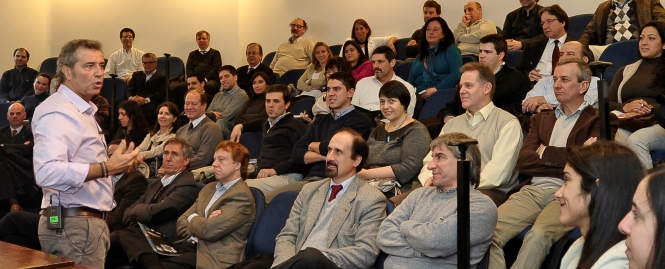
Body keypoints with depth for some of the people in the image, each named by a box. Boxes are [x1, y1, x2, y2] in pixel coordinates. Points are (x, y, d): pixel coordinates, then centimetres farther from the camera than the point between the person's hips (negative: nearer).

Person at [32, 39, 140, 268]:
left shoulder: (83, 111, 18)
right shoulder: (58, 113, -16)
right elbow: (47, 173, -31)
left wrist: (117, 164, 7)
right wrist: (106, 168, -27)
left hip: (88, 220, 10)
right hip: (73, 225, -10)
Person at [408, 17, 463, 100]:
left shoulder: (450, 50, 9)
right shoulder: (420, 56, 26)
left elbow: (457, 74, -6)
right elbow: (411, 81, 23)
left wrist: (436, 89, -17)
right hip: (421, 97, 4)